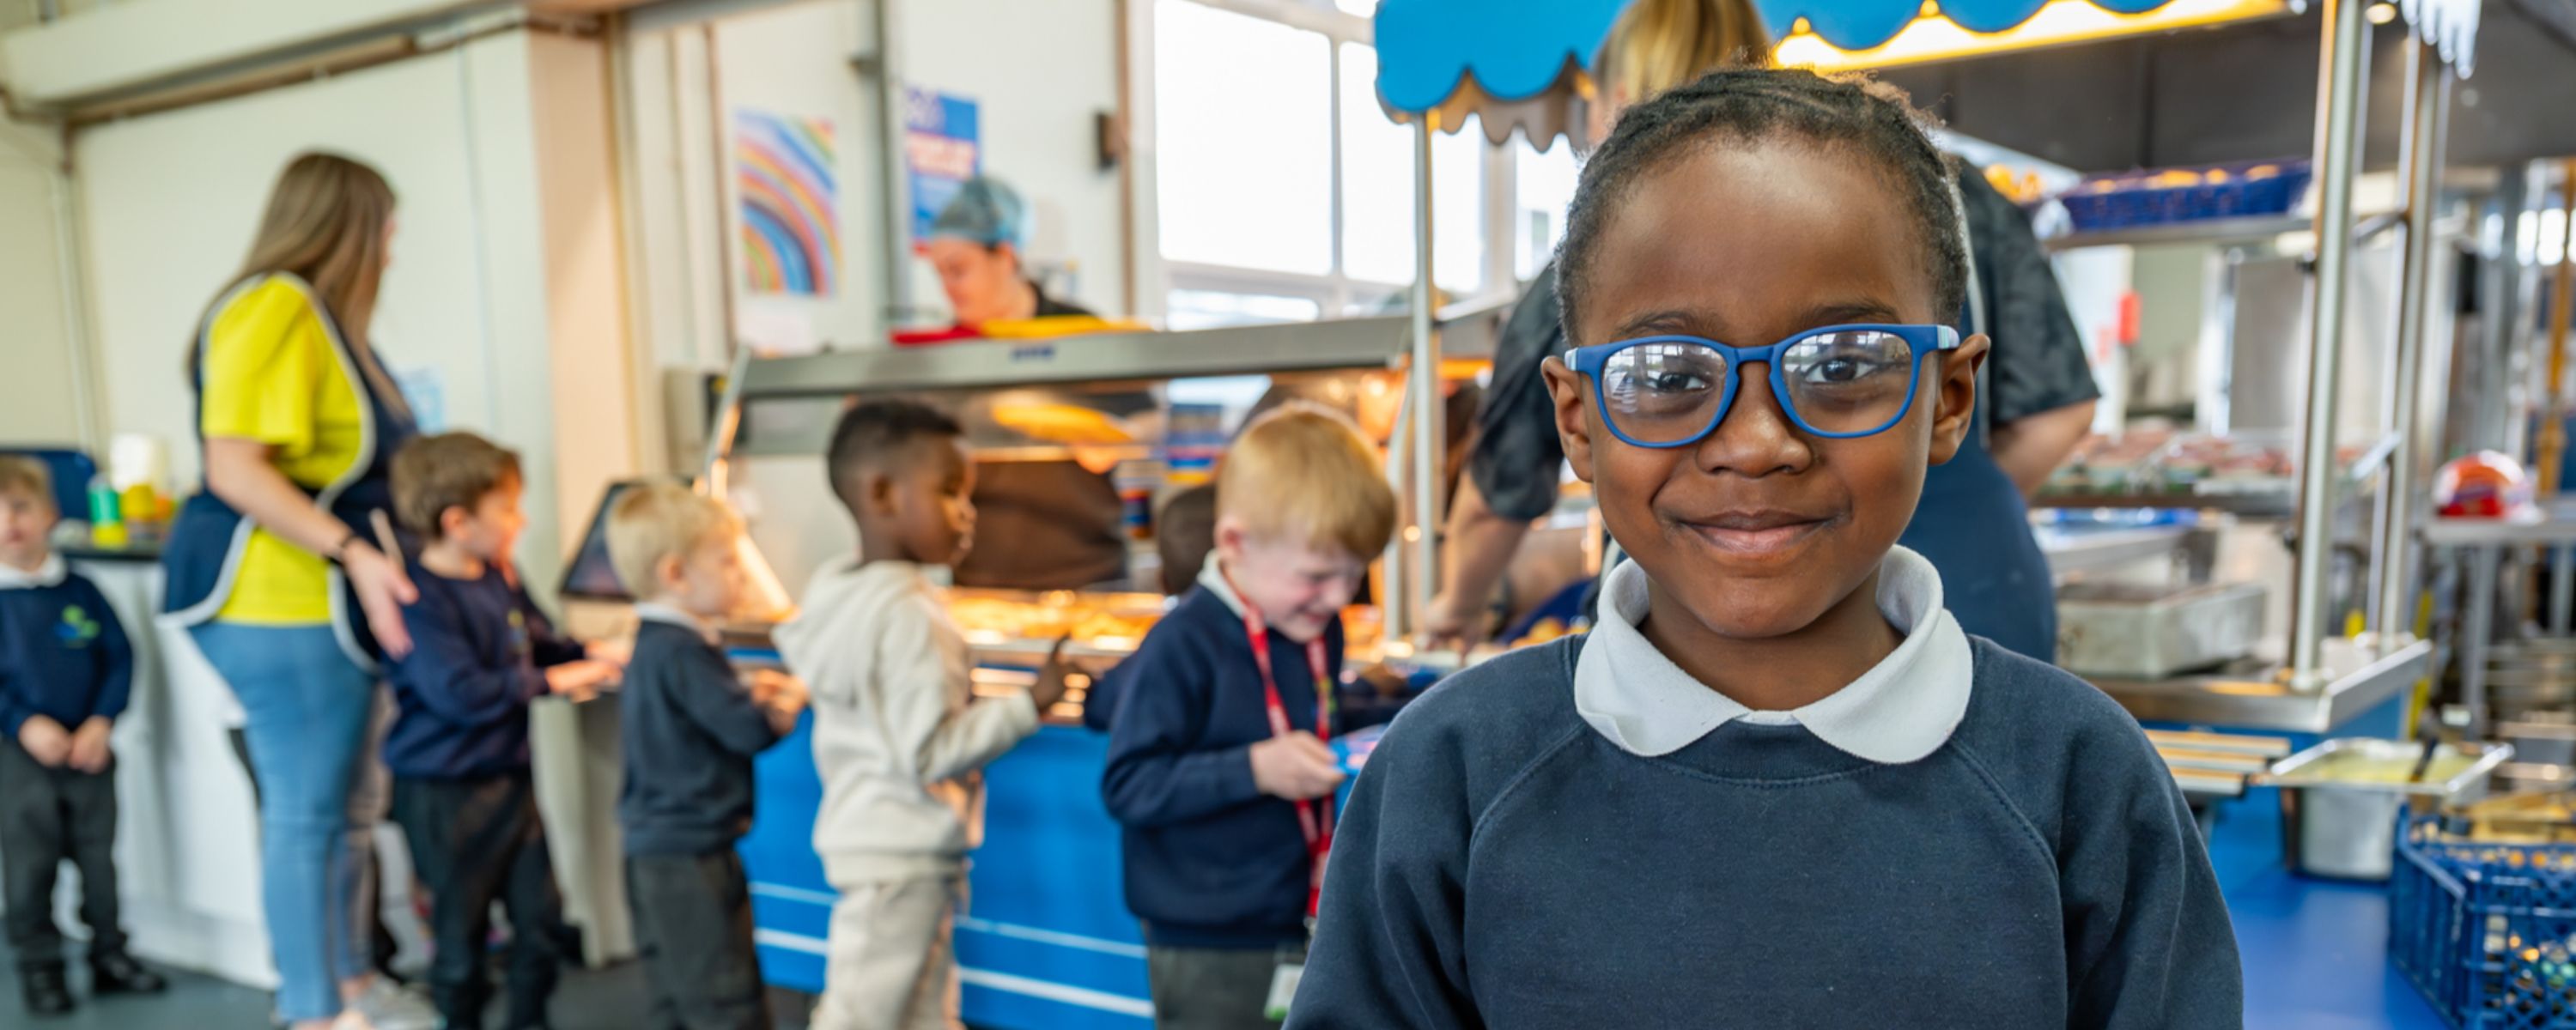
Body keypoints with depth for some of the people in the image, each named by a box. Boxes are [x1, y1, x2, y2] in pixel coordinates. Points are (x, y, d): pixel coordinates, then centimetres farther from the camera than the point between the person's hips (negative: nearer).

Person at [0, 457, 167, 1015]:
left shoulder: (80, 590, 0)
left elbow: (118, 658, 1)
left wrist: (101, 721, -11)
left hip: (88, 749, 2)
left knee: (99, 857, 11)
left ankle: (109, 954, 24)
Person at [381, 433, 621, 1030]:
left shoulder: (499, 580, 5)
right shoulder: (421, 600, -21)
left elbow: (541, 644, 18)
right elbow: (459, 693, -28)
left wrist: (594, 661, 1)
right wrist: (552, 682, -22)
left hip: (508, 776, 8)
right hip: (444, 794, -8)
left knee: (542, 918, 13)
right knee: (462, 934, 9)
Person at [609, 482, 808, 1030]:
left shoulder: (651, 646, 11)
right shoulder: (682, 652, -21)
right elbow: (750, 731, -22)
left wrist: (747, 692, 4)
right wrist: (793, 697, -4)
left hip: (655, 849, 10)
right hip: (691, 855, -10)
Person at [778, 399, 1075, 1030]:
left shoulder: (839, 593, 7)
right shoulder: (907, 614, -22)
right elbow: (929, 751, -24)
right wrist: (1029, 705, -18)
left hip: (865, 837, 9)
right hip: (903, 858, -9)